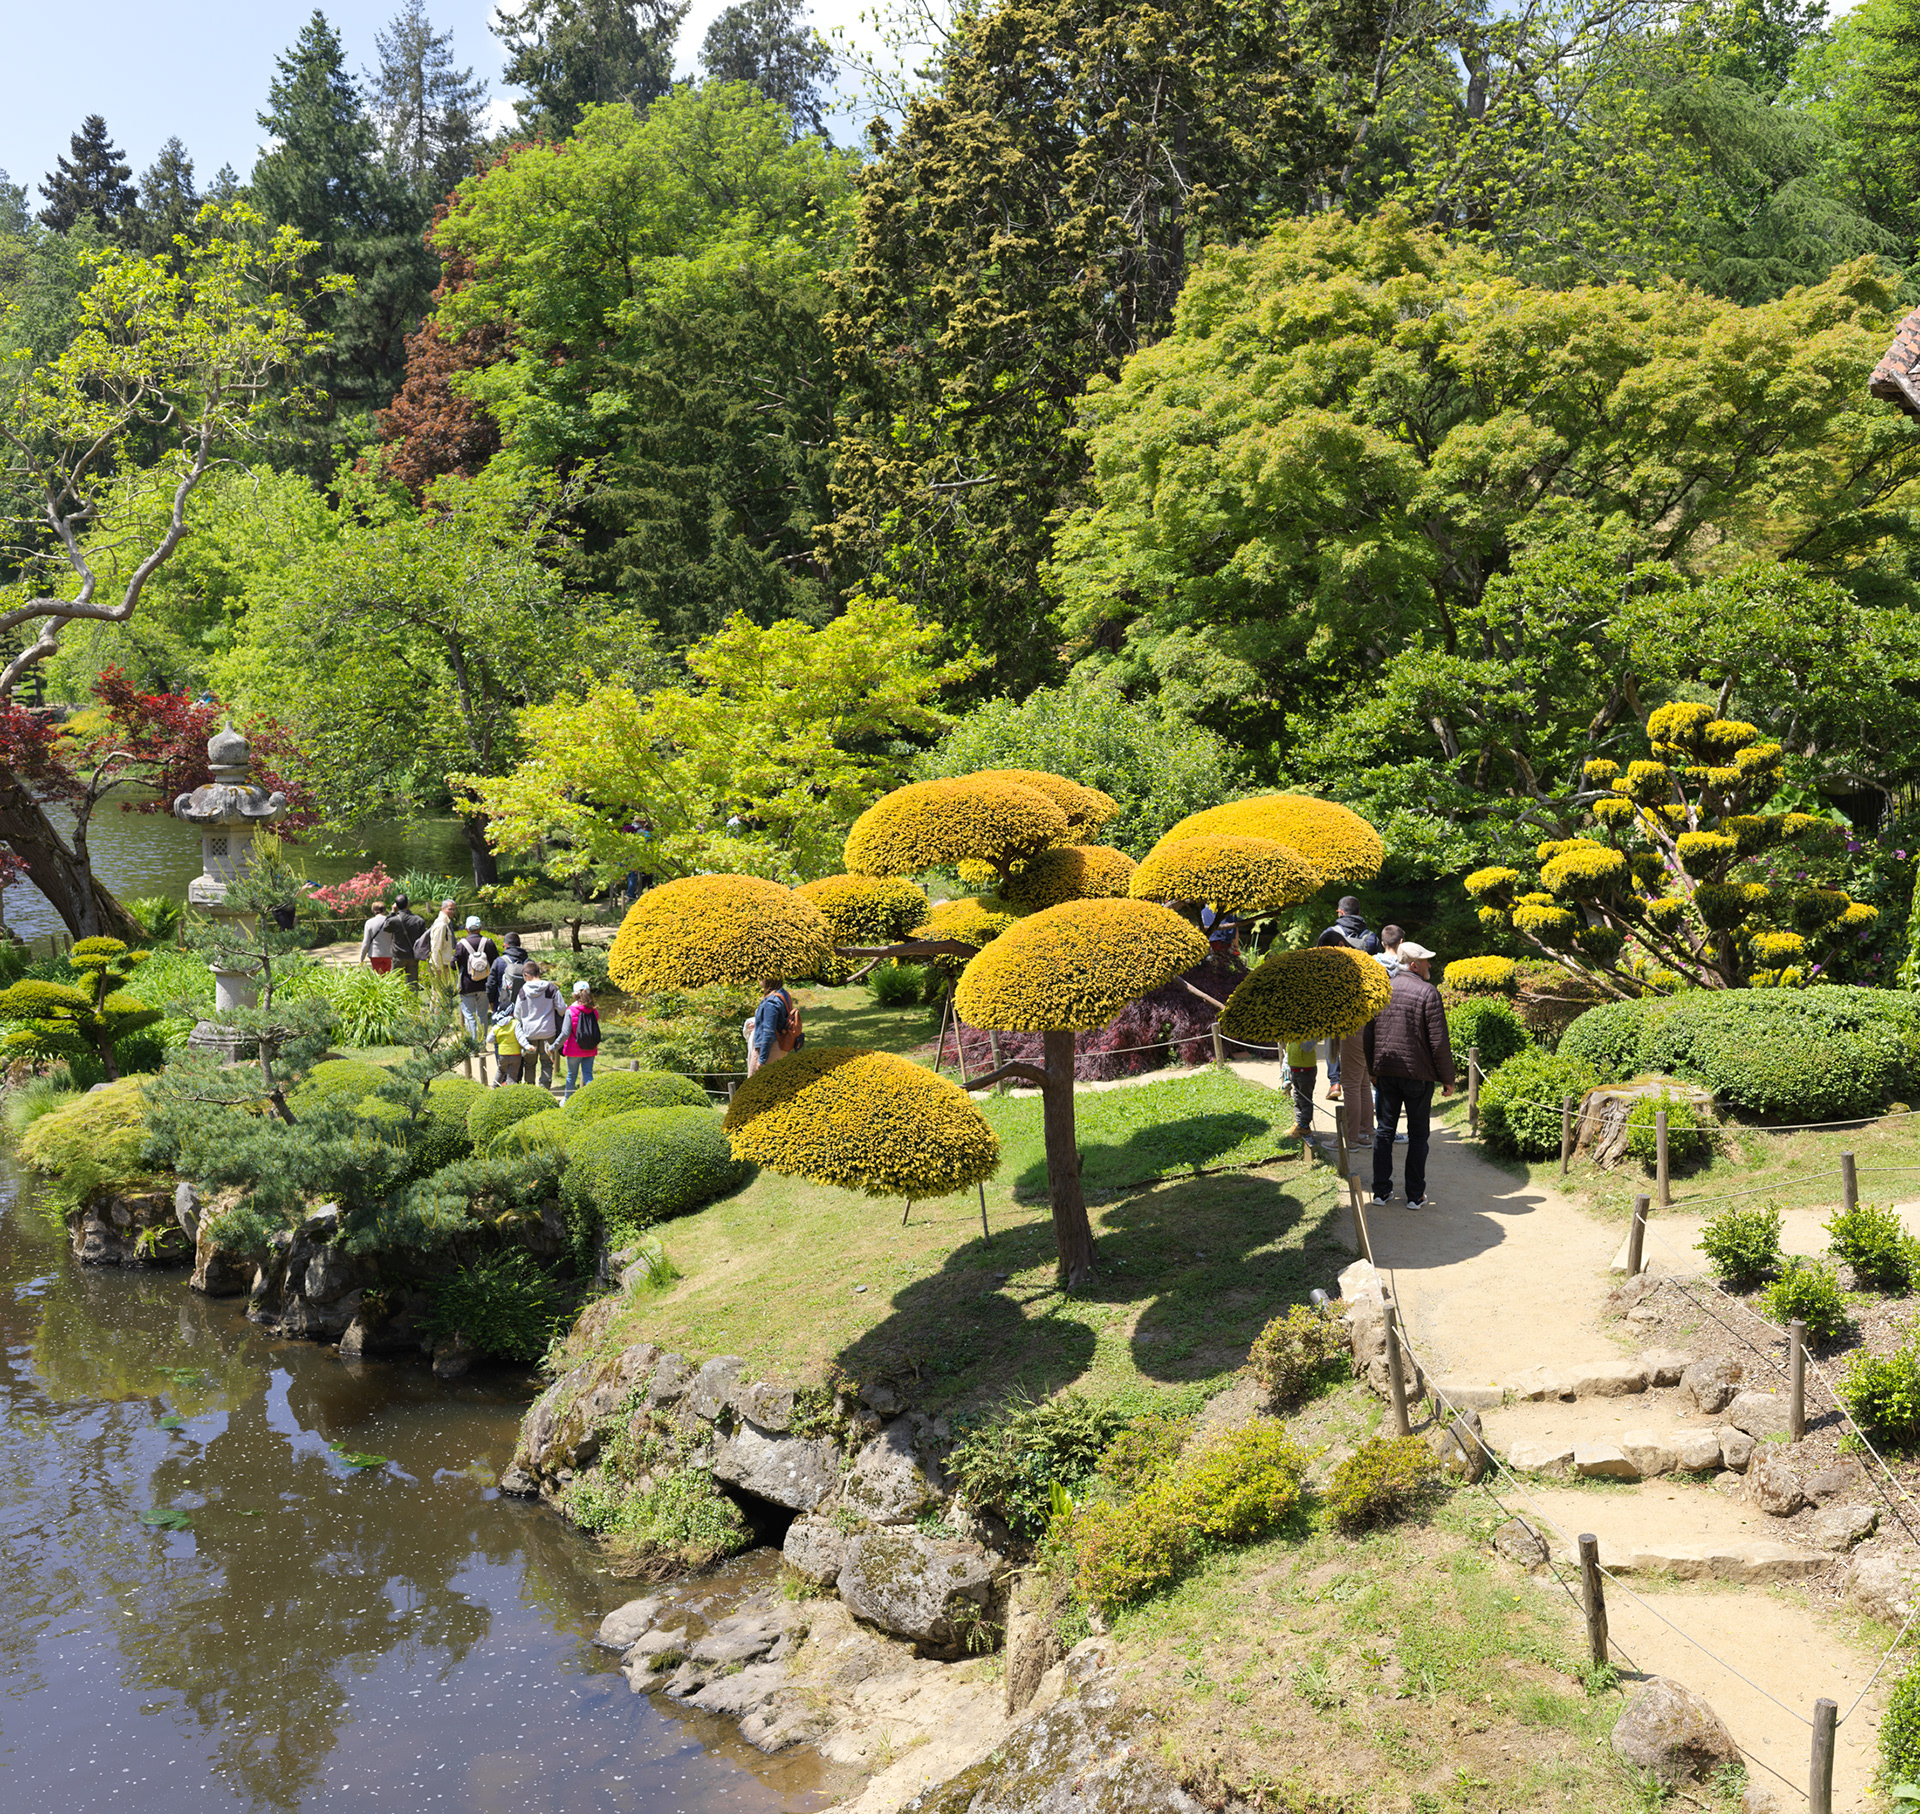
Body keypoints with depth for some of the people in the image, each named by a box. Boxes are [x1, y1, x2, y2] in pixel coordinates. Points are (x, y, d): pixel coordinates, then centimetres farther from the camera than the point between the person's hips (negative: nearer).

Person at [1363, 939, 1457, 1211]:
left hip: (1385, 1071, 5)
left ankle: (1381, 1191, 14)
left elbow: (1369, 1034, 12)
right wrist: (1447, 1079, -4)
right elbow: (1439, 1041, -13)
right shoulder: (1428, 992, -12)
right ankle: (1415, 1196, 8)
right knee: (1418, 1134, 5)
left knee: (1384, 1130, 12)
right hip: (1418, 1073, -4)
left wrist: (1372, 1070, 22)